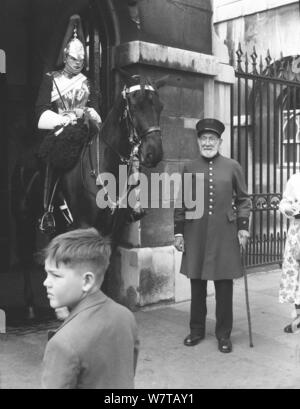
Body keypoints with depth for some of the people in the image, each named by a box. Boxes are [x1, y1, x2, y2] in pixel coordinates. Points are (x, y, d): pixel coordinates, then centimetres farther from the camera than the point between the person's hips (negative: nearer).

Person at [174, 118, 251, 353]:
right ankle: (197, 331, 26)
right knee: (197, 284, 10)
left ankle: (224, 334, 18)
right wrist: (178, 232, 4)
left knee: (224, 285, 4)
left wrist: (243, 227, -2)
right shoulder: (189, 168, 6)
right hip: (196, 235, 2)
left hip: (224, 234, -1)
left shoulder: (233, 167, 3)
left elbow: (243, 199, 7)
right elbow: (181, 204, 8)